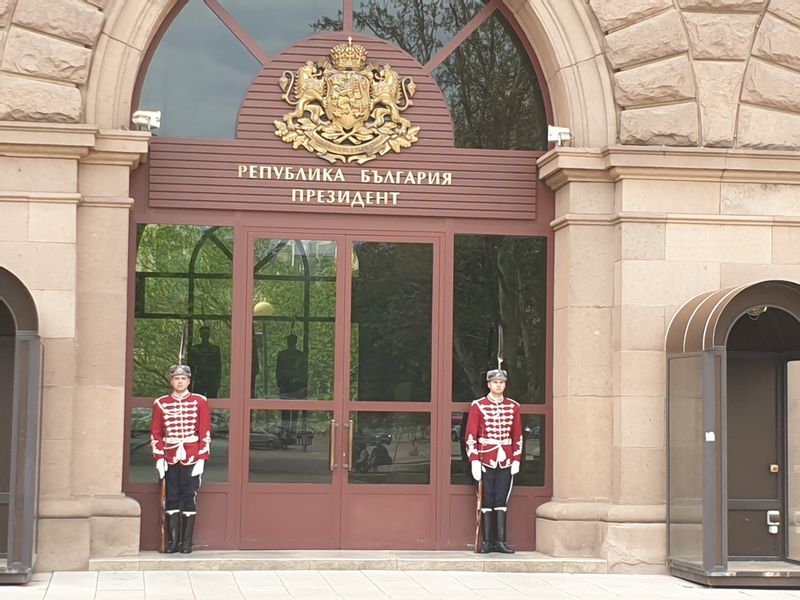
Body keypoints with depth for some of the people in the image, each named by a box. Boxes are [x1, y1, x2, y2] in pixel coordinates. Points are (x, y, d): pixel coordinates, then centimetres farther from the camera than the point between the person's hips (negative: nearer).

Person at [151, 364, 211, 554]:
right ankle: (172, 541, 8)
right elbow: (155, 433, 7)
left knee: (189, 499, 0)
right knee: (171, 499, 2)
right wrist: (159, 458, -2)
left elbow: (205, 433, 0)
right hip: (170, 460, 1)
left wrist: (201, 459, -6)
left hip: (191, 459, -1)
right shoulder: (161, 403, 5)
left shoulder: (200, 402, 2)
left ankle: (187, 542, 5)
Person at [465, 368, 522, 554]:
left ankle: (500, 541, 6)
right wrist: (474, 461, -10)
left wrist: (516, 460, 4)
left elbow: (518, 435, 11)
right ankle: (487, 541, 4)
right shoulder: (478, 406, -1)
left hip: (506, 461, 3)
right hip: (486, 460, -3)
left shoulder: (513, 406, 8)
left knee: (502, 501, 3)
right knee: (487, 500, 0)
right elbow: (470, 435, -3)